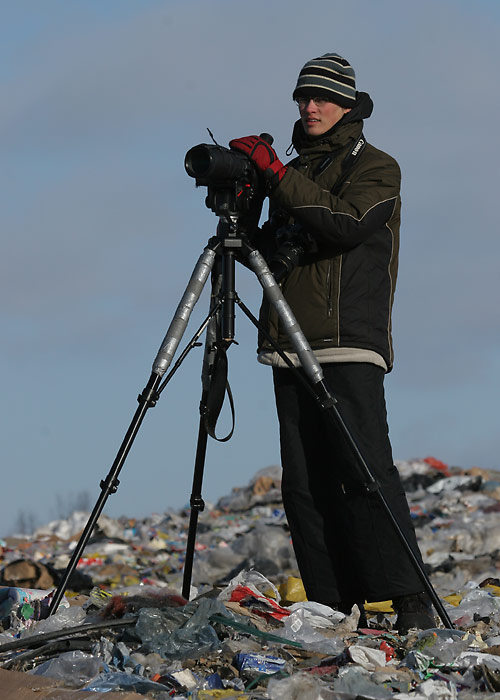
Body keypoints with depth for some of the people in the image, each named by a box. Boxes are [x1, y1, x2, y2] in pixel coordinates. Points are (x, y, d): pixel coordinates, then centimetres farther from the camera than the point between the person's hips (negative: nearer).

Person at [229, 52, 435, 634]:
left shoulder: (376, 169, 3)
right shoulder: (295, 172, 22)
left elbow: (346, 224, -16)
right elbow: (272, 253, 25)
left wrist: (276, 173, -17)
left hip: (349, 345, -7)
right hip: (291, 345, 7)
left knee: (365, 468, -16)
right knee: (303, 481, 0)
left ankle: (410, 600, -16)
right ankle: (332, 604, 2)